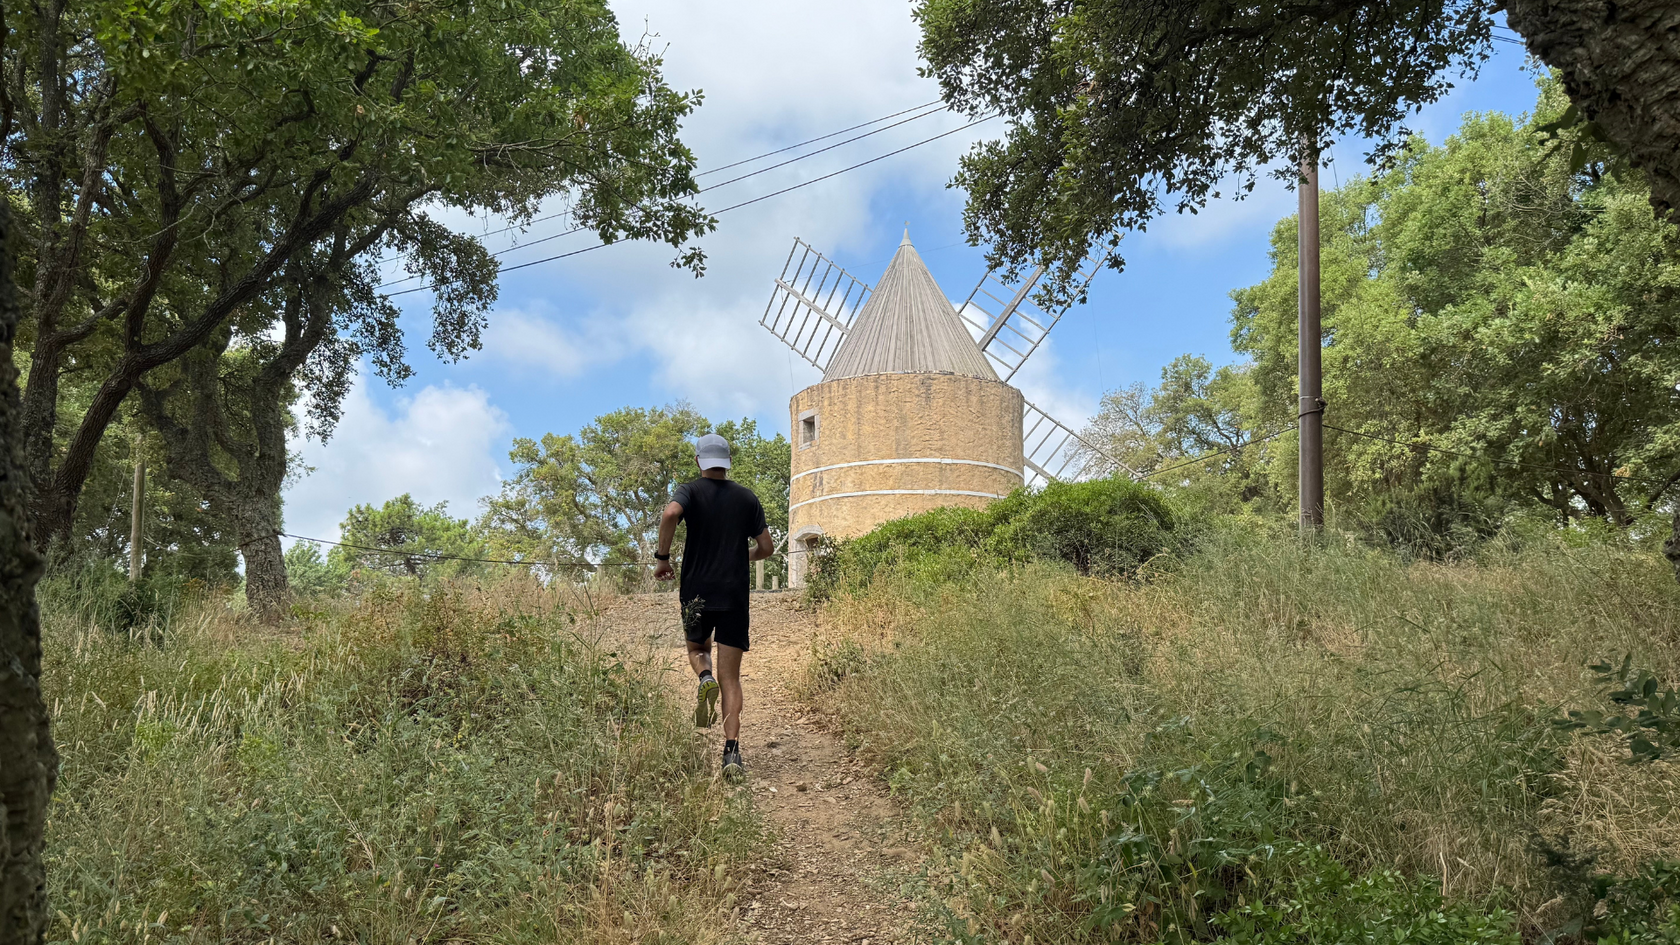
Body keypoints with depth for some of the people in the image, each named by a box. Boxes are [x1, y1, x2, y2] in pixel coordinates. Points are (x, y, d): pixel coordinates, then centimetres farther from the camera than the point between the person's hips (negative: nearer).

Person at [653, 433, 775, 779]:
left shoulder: (690, 491, -1)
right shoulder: (747, 498, 8)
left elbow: (670, 513, -24)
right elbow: (766, 547, 7)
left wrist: (662, 557, -12)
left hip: (697, 592, -1)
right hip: (735, 595, 1)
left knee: (696, 648, 28)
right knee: (731, 679, 4)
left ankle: (705, 677, -6)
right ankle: (732, 752, -9)